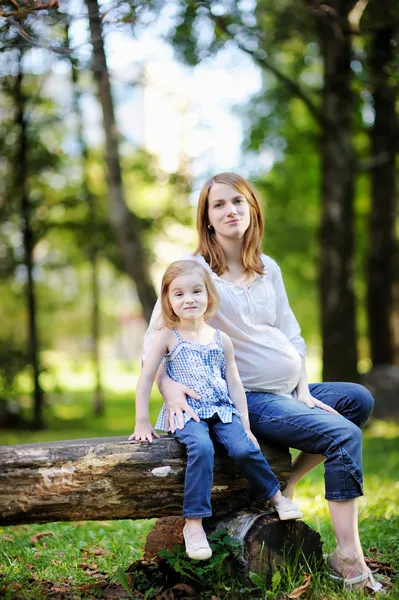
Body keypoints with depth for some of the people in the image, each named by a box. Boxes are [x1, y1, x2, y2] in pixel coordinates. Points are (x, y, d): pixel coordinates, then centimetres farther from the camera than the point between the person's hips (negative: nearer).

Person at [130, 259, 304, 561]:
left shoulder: (221, 340, 9)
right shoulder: (168, 336, 2)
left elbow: (235, 384, 12)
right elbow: (146, 379, 2)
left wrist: (246, 426, 6)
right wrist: (142, 423, -2)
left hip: (222, 411, 3)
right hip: (186, 414, -3)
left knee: (245, 448, -24)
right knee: (201, 448, -33)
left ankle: (275, 494, 3)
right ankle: (194, 523, -28)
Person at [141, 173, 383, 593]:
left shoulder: (268, 269, 10)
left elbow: (291, 335, 12)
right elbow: (153, 336, -13)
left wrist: (303, 391, 0)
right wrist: (167, 386, -29)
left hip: (287, 391, 8)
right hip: (247, 399, -8)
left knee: (359, 400, 6)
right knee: (344, 435, -20)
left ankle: (288, 482, 3)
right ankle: (349, 559, -19)